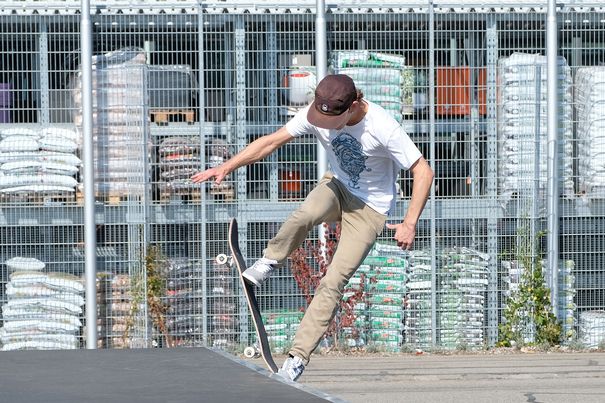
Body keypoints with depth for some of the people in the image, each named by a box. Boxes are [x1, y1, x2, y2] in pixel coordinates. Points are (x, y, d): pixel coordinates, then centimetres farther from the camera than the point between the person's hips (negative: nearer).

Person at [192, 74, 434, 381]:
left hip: (370, 209, -3)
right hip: (337, 186, 3)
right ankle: (269, 263, -12)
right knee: (306, 214, -36)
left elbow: (423, 172, -24)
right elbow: (273, 140, -9)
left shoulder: (383, 127, -30)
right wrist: (227, 167, -17)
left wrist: (409, 225, -29)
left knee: (332, 283, -14)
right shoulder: (317, 114, -17)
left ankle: (297, 358, -10)